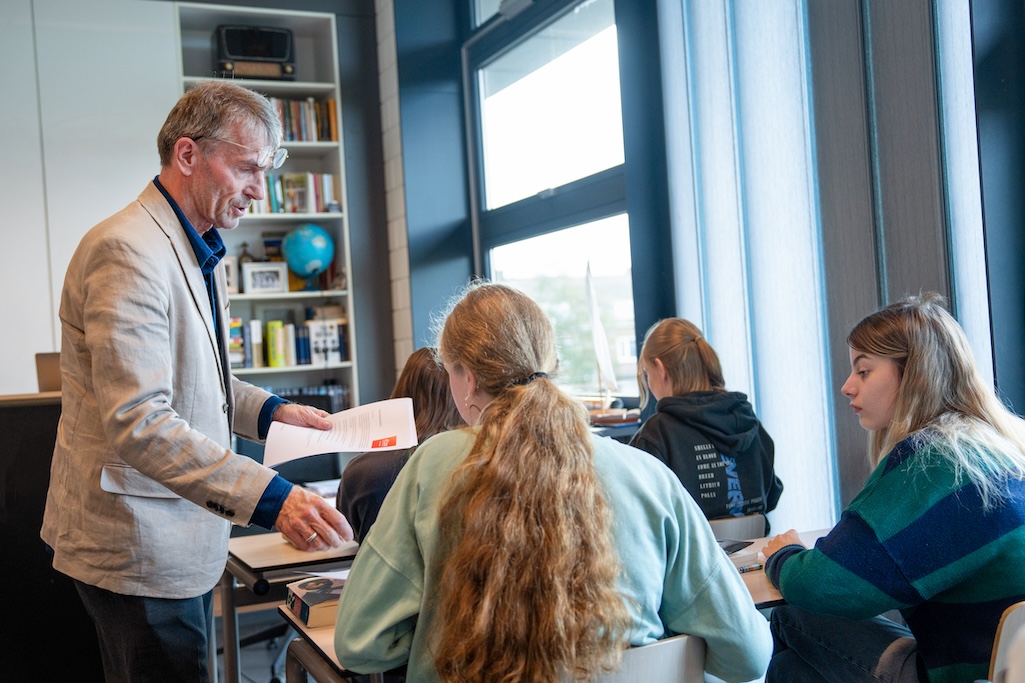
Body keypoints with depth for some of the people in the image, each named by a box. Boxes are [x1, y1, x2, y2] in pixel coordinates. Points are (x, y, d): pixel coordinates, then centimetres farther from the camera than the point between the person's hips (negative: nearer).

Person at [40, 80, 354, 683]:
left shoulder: (200, 252, 12)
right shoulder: (128, 251, -22)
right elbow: (138, 424, -29)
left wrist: (268, 410, 7)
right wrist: (269, 498, -36)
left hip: (183, 537, 10)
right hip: (138, 547, -10)